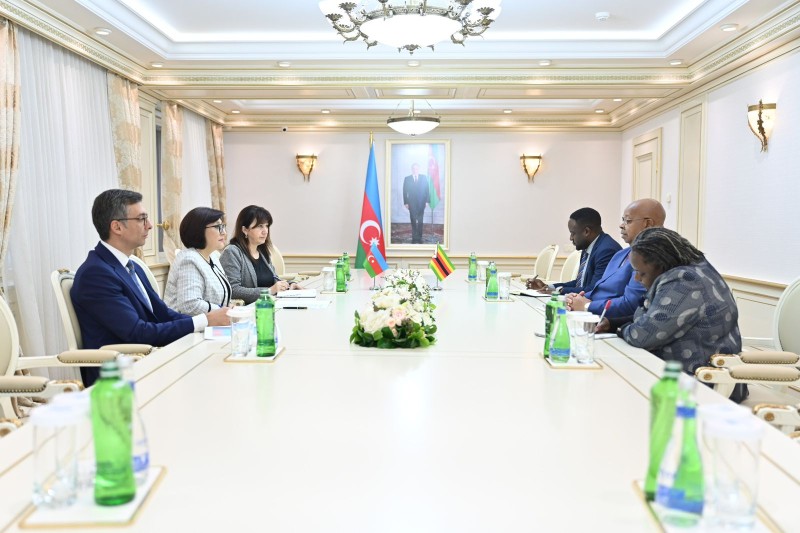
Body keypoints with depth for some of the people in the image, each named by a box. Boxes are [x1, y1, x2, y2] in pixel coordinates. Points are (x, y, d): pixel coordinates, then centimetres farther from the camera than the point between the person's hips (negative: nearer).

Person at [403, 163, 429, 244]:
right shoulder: (407, 179, 3)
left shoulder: (424, 177, 4)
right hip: (412, 203, 0)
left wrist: (427, 201, -4)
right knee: (413, 221, 3)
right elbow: (405, 192, 3)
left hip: (421, 203, 0)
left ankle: (419, 238, 6)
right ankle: (414, 238, 8)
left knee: (420, 221, 1)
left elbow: (427, 190, 4)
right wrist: (406, 203, -5)